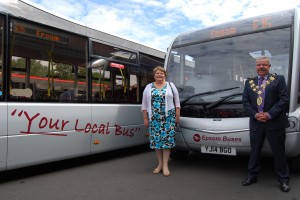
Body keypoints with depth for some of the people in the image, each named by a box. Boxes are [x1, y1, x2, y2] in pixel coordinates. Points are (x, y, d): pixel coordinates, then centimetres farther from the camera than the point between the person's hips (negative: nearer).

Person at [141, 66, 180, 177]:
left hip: (168, 117, -1)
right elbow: (144, 105, 8)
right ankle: (160, 163, 16)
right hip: (154, 118, 2)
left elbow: (177, 102, 8)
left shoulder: (171, 86, 9)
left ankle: (165, 165, 1)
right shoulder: (148, 87, 10)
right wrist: (145, 118, 3)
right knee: (156, 140, 3)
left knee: (167, 139, -5)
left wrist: (177, 116, 2)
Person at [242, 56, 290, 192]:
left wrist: (269, 114, -15)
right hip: (256, 123, 3)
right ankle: (252, 176, 27)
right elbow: (245, 101, 6)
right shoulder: (249, 82, 11)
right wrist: (255, 115, -9)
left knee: (279, 152, 7)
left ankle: (283, 179, 22)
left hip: (275, 123, -3)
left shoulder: (278, 79, 2)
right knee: (255, 151, 13)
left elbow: (284, 99, -6)